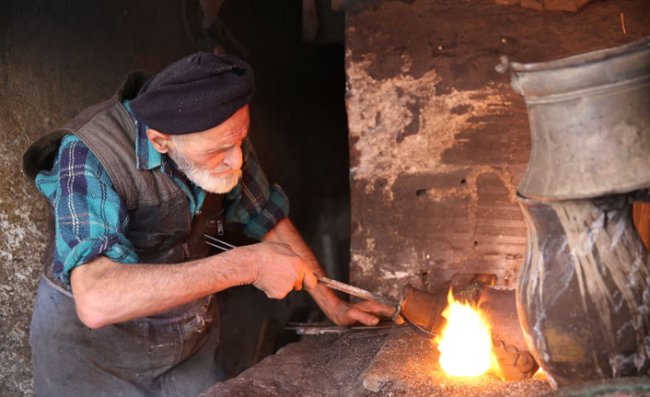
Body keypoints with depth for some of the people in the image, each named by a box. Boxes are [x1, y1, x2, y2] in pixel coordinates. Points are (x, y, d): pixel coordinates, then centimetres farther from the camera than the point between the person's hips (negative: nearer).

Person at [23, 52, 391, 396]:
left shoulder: (224, 140, -13)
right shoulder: (88, 157, -31)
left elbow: (268, 219, 4)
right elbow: (96, 301, -44)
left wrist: (332, 304, 4)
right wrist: (246, 265, -43)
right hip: (95, 348, -4)